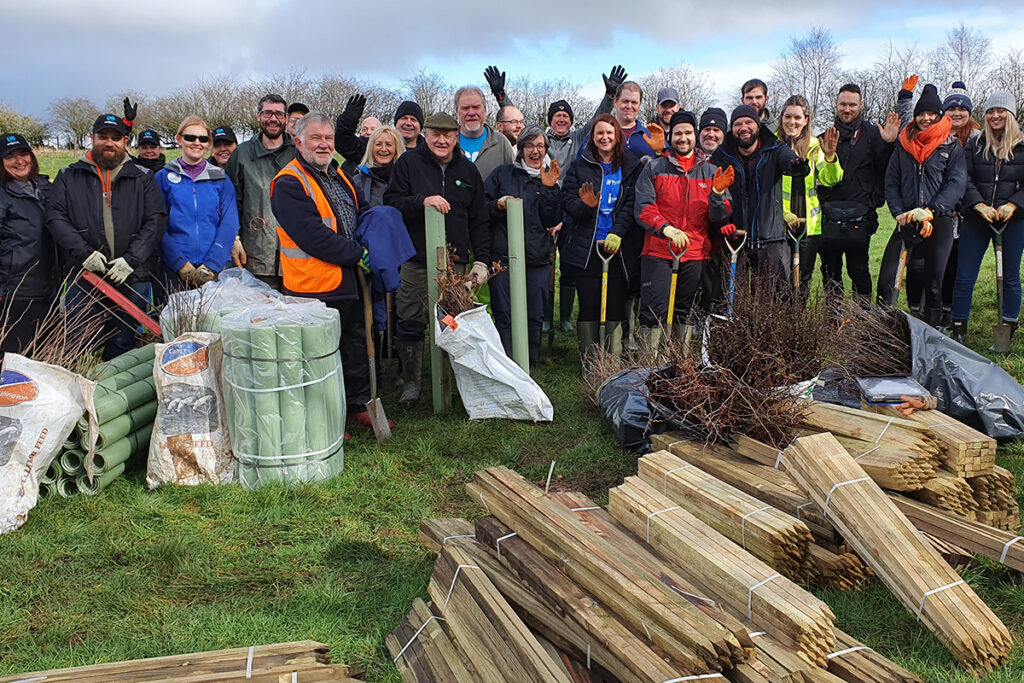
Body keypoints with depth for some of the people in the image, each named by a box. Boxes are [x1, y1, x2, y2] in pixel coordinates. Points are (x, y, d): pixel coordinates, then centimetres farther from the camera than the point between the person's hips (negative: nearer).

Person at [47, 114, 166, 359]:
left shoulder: (142, 178, 9)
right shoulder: (69, 176, 10)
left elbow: (156, 220, -1)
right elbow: (56, 217, 2)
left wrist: (131, 259, -12)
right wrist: (84, 253, -14)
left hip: (132, 276, 0)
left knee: (123, 345, 8)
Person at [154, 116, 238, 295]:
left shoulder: (221, 179, 10)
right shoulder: (164, 177, 8)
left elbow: (229, 224, 2)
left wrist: (210, 266, -10)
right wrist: (181, 264, -11)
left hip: (217, 266, 1)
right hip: (174, 268, -1)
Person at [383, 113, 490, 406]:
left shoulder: (468, 170, 13)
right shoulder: (409, 163, 4)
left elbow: (479, 220, 15)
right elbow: (391, 202, -3)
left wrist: (482, 260, 8)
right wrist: (422, 201, -20)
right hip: (415, 262, -2)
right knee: (411, 324, 1)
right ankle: (411, 382, 16)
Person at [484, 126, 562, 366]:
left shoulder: (550, 180, 14)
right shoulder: (502, 174, 9)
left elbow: (552, 221, 3)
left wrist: (548, 189, -6)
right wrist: (498, 205, -12)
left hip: (538, 259, 2)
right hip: (503, 258, -2)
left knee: (535, 317, 3)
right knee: (504, 317, -5)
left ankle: (531, 367, 17)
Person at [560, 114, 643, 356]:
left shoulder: (632, 166, 8)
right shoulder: (579, 166, 10)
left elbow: (632, 204, -1)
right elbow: (567, 201, 3)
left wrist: (617, 233, -14)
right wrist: (585, 205, -18)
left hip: (619, 246, 0)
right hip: (586, 247, 0)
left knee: (616, 306, 0)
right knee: (588, 306, 0)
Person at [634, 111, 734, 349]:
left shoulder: (711, 172, 12)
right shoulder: (654, 168, 5)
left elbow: (719, 218, 6)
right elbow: (643, 209, -6)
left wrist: (717, 192, -13)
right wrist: (667, 229, -22)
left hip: (695, 254, 2)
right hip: (658, 252, -2)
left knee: (686, 312, 9)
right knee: (654, 311, -8)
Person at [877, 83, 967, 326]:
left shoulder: (951, 146, 4)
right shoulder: (904, 144, 11)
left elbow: (957, 184, -5)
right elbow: (891, 182, 10)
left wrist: (930, 211, -19)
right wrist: (899, 213, -5)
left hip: (939, 222, -1)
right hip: (907, 222, 2)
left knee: (934, 284, 4)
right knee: (886, 280, -10)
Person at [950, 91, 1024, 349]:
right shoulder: (974, 145, 7)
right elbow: (965, 179, 0)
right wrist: (979, 205, -15)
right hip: (976, 219, 1)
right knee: (964, 277, 0)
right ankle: (958, 330, 10)